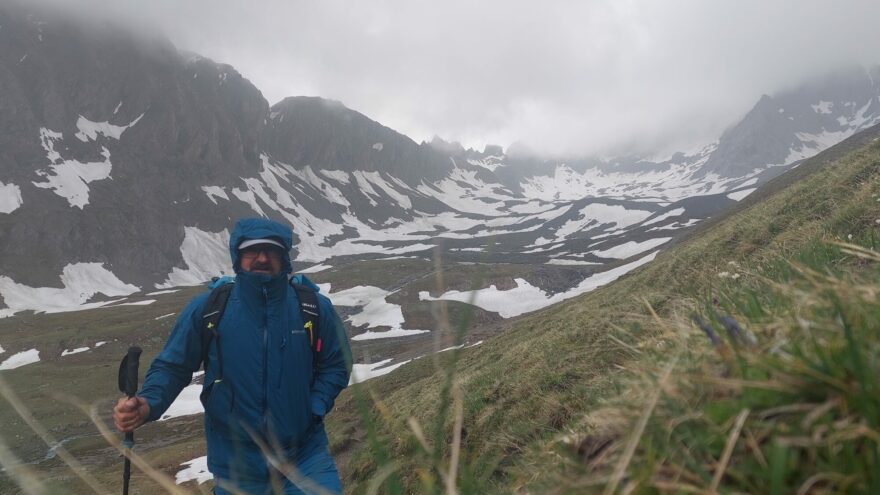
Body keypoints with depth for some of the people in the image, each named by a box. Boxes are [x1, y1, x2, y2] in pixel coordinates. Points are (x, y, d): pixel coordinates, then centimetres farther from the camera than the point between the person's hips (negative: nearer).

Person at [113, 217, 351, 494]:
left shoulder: (314, 307, -7)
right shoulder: (206, 309, -11)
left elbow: (336, 366, 4)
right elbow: (172, 366, -1)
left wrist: (313, 410, -8)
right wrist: (146, 405, -19)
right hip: (237, 465, 0)